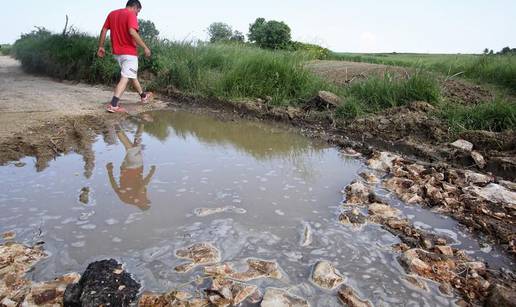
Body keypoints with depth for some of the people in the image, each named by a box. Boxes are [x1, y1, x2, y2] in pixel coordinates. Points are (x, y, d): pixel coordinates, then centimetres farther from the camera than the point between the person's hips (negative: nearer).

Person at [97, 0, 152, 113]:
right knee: (125, 78, -9)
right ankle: (113, 105, -19)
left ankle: (143, 96, 38)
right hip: (129, 52, -8)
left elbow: (104, 30, 11)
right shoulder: (131, 14, -9)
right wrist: (145, 47, -21)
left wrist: (101, 47, 16)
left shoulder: (112, 14, 13)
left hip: (117, 52, 8)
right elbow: (132, 32, -24)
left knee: (132, 74, 23)